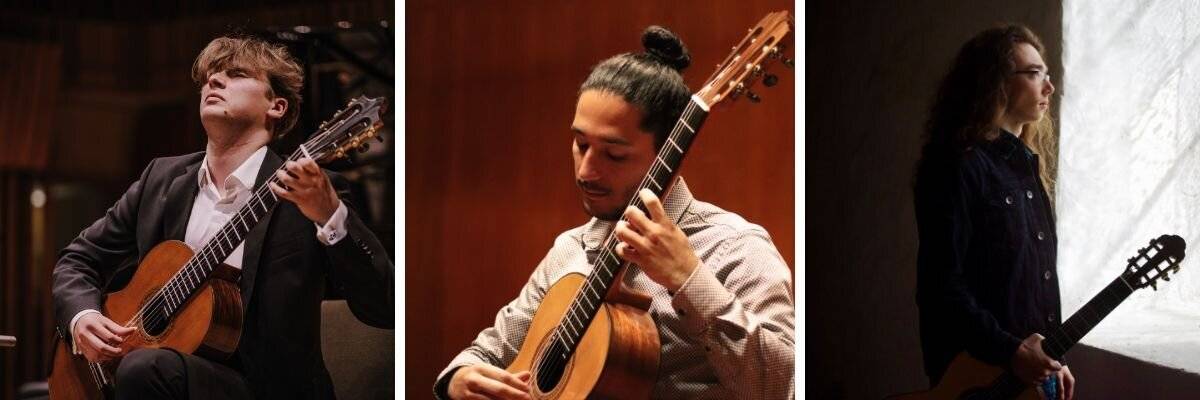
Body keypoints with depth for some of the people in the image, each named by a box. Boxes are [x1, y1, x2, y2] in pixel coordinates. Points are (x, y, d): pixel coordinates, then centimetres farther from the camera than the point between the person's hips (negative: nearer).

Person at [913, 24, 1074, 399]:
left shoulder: (1028, 165, 12)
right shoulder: (959, 167, -15)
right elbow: (940, 287, -20)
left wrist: (1053, 358, 16)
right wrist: (1010, 351, -23)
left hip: (1034, 368, 8)